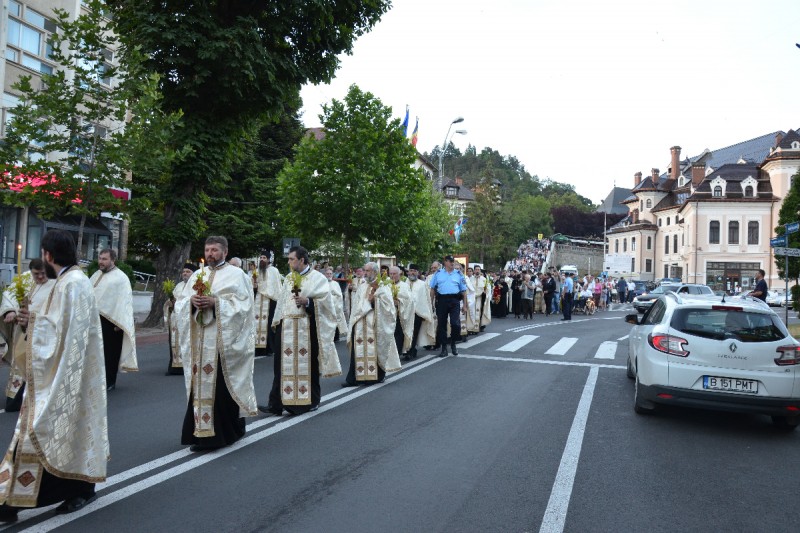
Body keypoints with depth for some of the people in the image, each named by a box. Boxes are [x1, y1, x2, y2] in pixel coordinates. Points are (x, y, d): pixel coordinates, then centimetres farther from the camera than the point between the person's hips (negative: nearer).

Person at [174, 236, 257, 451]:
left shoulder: (236, 275, 0)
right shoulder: (197, 275, 15)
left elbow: (243, 305, -8)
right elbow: (180, 304, 12)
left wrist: (216, 302, -18)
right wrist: (191, 301, -10)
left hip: (223, 340, -5)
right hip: (199, 340, 5)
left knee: (222, 385, -4)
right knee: (200, 384, 5)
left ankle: (225, 432, 6)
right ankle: (202, 432, 14)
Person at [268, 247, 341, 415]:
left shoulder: (317, 278, -3)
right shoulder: (289, 278, 15)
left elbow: (325, 300, -8)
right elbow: (282, 301, 18)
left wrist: (307, 301, -21)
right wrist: (277, 323, 13)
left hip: (307, 327, -5)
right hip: (287, 327, 5)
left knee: (308, 363, 3)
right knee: (283, 364, 2)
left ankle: (312, 401, 18)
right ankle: (276, 403, 3)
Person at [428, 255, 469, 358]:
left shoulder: (458, 274, 11)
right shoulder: (438, 273, 9)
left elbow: (463, 290, 10)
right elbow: (432, 288, 9)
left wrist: (465, 303, 4)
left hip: (454, 300, 0)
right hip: (441, 300, 0)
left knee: (455, 324, -9)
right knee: (442, 324, 4)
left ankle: (453, 344, 14)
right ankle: (444, 348, 13)